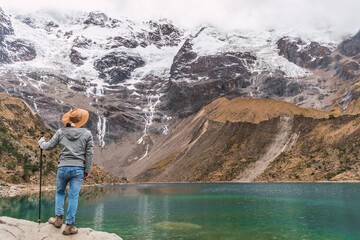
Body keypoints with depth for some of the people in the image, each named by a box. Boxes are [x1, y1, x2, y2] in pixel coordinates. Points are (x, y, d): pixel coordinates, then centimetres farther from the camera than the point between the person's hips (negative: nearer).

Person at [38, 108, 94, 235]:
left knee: (60, 192, 23)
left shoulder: (61, 132, 1)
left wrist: (41, 141, 31)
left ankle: (58, 218, 22)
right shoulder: (87, 134, 0)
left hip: (63, 167, 1)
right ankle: (69, 225, 7)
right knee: (73, 197, 3)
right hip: (78, 169, -1)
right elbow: (89, 153, 0)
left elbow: (48, 146, 9)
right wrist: (87, 170, 7)